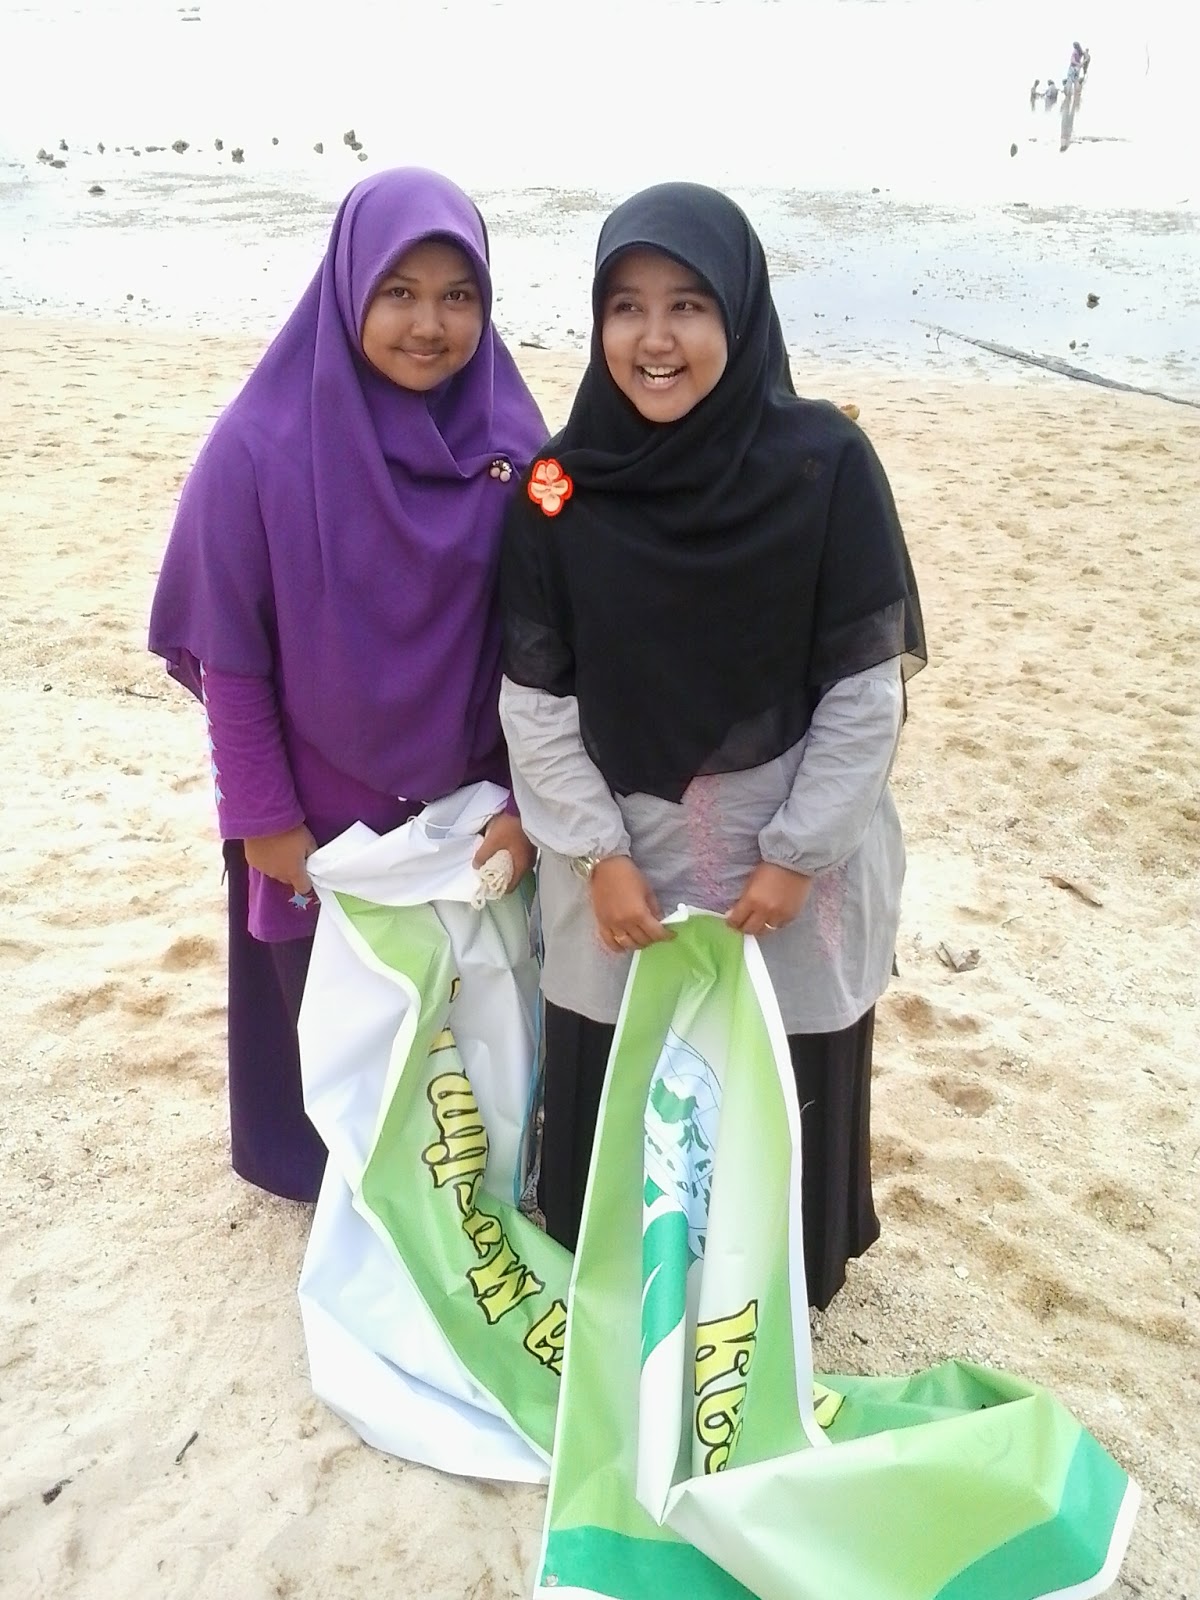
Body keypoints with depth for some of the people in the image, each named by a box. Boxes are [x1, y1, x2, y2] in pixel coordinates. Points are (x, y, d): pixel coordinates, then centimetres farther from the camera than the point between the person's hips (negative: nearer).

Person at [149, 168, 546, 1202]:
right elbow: (228, 652, -12)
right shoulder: (262, 446, -18)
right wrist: (266, 817, -9)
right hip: (321, 804, -2)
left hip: (467, 800, 2)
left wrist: (526, 797, -5)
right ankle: (327, 1171, 46)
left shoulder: (514, 443, -10)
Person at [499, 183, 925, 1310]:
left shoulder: (826, 466, -13)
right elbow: (534, 696, -4)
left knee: (780, 1082, 14)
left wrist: (797, 854, -11)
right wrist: (596, 854, -8)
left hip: (792, 848, -1)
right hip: (619, 848, 2)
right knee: (611, 1083, 14)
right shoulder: (559, 487, -8)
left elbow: (867, 686, -10)